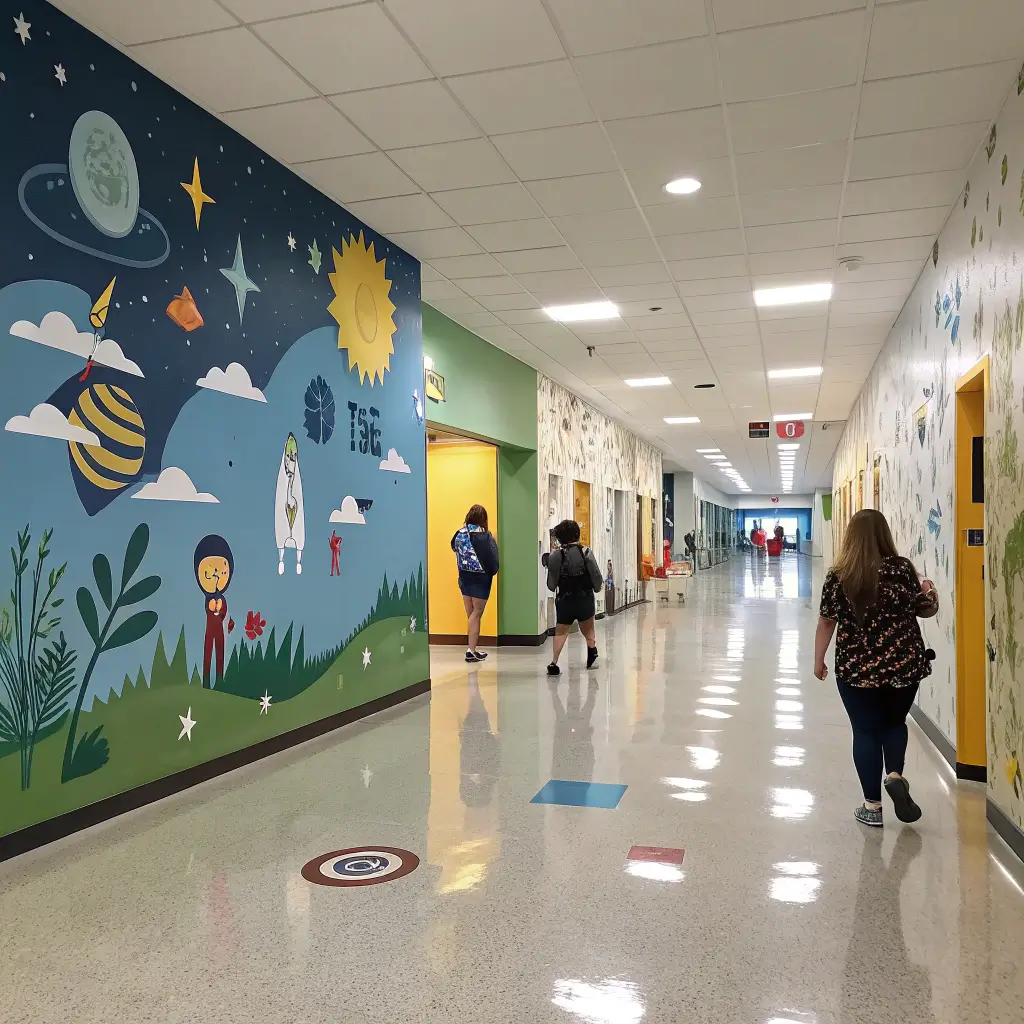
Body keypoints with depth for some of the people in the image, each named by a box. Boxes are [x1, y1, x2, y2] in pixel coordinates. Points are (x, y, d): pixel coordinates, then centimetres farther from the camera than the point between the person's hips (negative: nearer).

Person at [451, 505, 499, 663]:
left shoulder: (459, 534, 0)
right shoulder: (484, 536, -15)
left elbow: (455, 549, 5)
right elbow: (492, 557, -17)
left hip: (464, 577, 5)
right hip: (480, 578, -5)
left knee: (471, 614, 13)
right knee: (477, 613, 3)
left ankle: (471, 648, 18)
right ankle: (471, 650, 0)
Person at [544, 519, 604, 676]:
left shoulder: (555, 556, -10)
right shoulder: (586, 552, -10)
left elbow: (551, 585, -6)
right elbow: (597, 578, -7)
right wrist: (596, 588, 14)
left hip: (564, 600, 0)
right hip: (585, 599, 0)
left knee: (560, 632, 8)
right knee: (588, 630, 23)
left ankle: (554, 662, -3)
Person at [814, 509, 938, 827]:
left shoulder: (838, 576, -7)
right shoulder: (903, 568, -7)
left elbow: (826, 622, -2)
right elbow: (926, 610, 2)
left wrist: (818, 660, 10)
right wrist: (931, 592, 24)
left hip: (856, 668, -1)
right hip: (903, 665, 1)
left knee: (866, 731, 10)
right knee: (894, 723, 24)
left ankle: (872, 806, 14)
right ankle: (895, 775, 3)